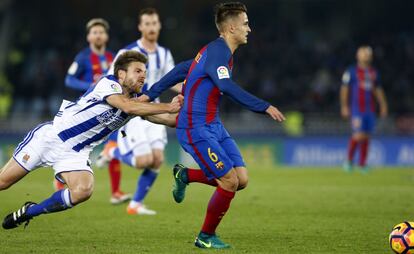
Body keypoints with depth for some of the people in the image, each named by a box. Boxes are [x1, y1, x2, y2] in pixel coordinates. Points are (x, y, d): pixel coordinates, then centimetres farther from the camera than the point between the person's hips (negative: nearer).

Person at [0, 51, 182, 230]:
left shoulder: (138, 102, 4)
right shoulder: (108, 83, -16)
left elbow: (168, 120, 0)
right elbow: (128, 106, -33)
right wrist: (168, 107, -32)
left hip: (76, 153, 5)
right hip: (50, 137, -5)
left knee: (83, 191, -23)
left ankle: (29, 211, -4)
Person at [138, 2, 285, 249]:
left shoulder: (219, 51, 15)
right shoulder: (217, 51, -16)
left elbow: (181, 70, 21)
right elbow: (227, 87, -31)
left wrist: (150, 95, 23)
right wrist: (265, 107, -32)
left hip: (214, 126, 9)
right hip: (196, 129, -9)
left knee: (241, 179, 0)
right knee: (230, 182, -10)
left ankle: (185, 175, 19)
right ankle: (206, 237, 8)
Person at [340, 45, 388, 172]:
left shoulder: (374, 72, 13)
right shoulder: (351, 71, -4)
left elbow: (378, 90, 18)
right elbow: (344, 89, -4)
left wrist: (383, 105, 11)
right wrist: (344, 106, -10)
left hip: (370, 109, 5)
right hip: (356, 109, -5)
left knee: (366, 136, 4)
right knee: (359, 135, -14)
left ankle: (362, 164, 12)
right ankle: (349, 159, 6)